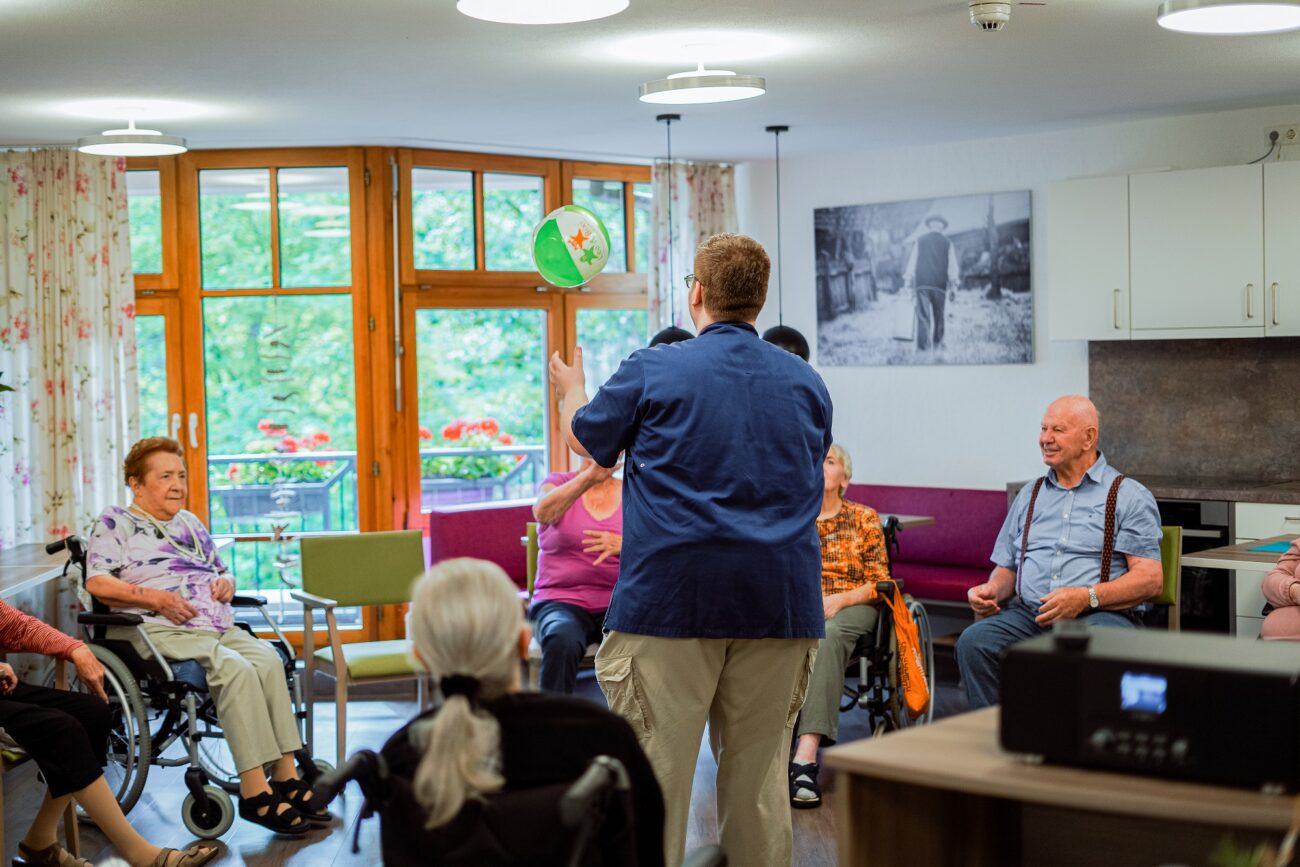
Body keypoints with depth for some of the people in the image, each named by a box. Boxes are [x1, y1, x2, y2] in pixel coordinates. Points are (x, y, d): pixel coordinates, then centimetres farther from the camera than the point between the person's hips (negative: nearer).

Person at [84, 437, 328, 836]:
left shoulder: (189, 523, 28)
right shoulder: (115, 522, 7)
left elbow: (222, 571, 34)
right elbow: (96, 582, -6)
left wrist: (226, 582, 9)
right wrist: (156, 598, -15)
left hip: (218, 626, 6)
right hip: (159, 630, -6)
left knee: (268, 660, -26)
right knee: (236, 668, -33)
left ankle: (286, 776, -29)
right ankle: (255, 791, -34)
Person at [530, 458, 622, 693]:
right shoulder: (559, 482, 6)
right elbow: (542, 513, -19)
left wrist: (623, 546, -24)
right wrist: (589, 477, -35)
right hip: (560, 601, -1)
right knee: (562, 641, -37)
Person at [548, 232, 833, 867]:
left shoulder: (652, 371, -4)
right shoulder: (807, 383, 9)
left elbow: (586, 441, 14)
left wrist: (571, 389, 35)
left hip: (672, 595, -4)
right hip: (779, 598, 4)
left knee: (657, 766, 1)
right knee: (759, 766, 11)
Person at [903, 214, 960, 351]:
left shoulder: (920, 241, 6)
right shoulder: (947, 243, 5)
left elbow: (912, 262, 4)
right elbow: (953, 266, 3)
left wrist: (907, 281, 8)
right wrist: (953, 283, 8)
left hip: (921, 283, -1)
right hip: (940, 283, 1)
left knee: (923, 314, -5)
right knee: (939, 314, 14)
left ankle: (923, 344, -15)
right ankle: (937, 343, 20)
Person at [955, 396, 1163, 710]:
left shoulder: (1129, 496, 6)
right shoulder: (1029, 496, 24)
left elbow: (1150, 578, -4)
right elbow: (1007, 568, 26)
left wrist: (1086, 597, -18)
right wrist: (992, 590, 1)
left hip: (1097, 614, -4)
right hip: (1027, 613, 4)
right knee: (973, 642, -27)